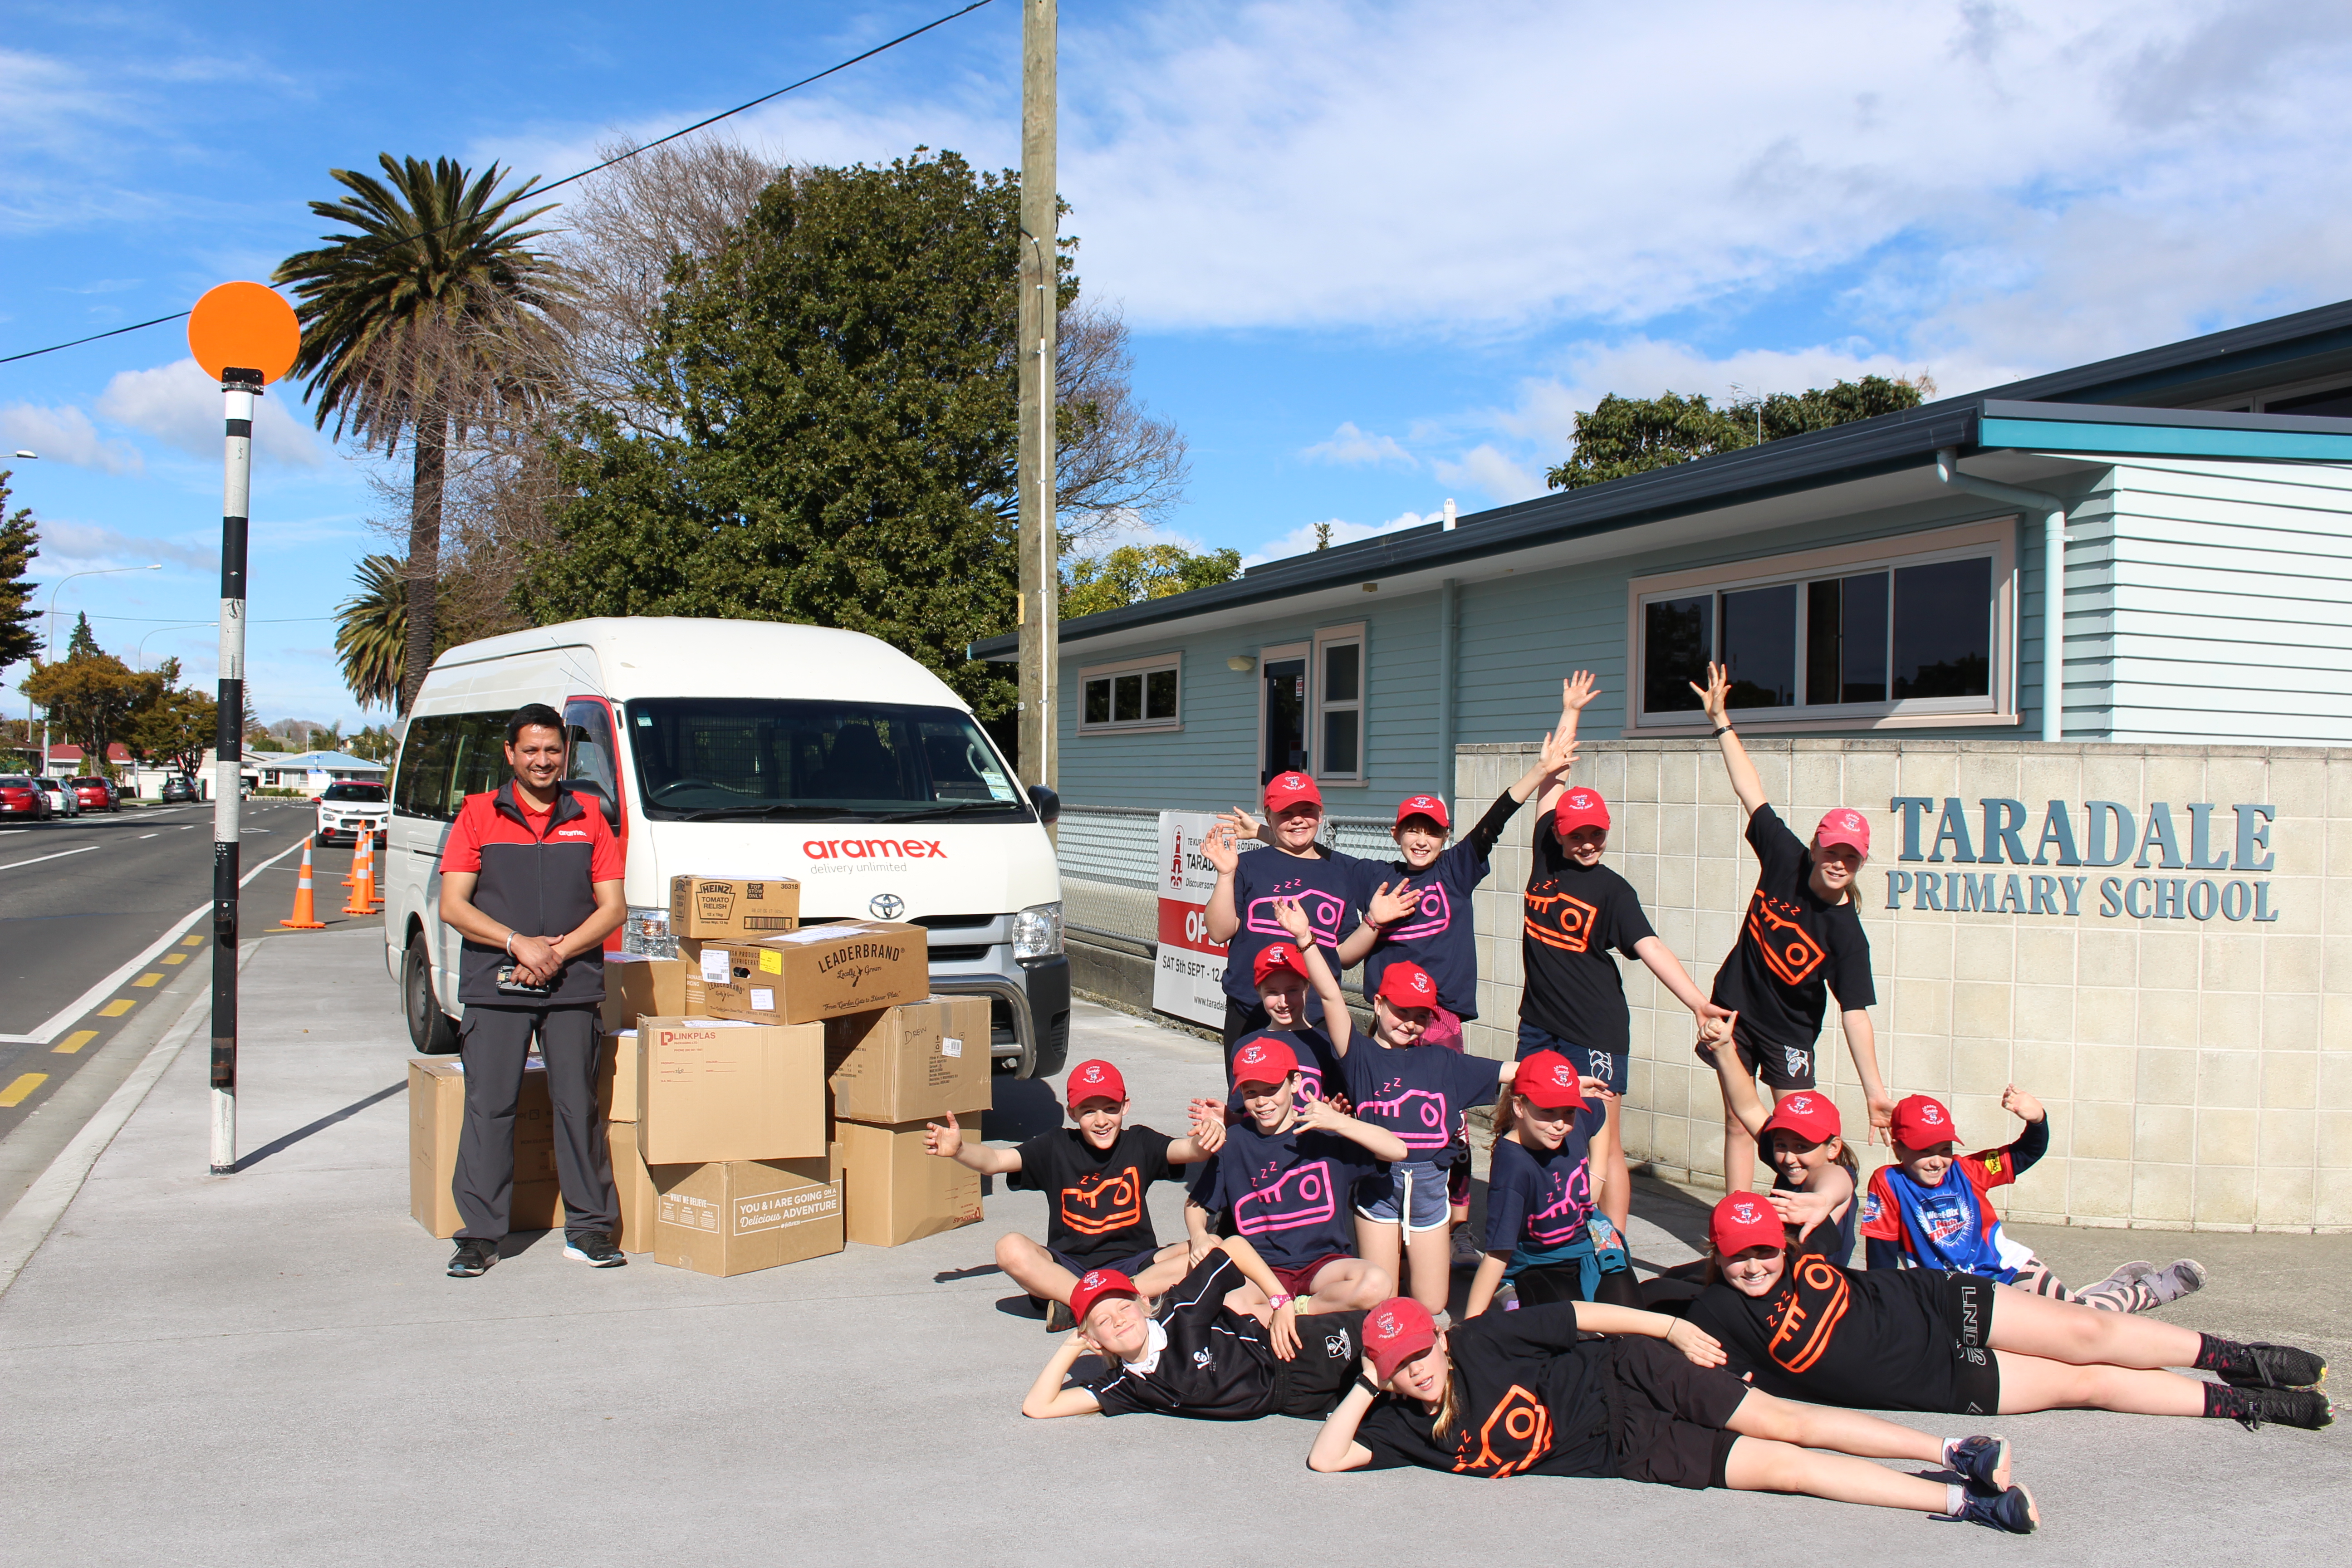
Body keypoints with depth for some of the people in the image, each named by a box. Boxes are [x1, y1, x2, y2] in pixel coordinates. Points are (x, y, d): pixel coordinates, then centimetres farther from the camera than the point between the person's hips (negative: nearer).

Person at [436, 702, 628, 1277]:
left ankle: (589, 1228, 11)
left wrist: (558, 952, -8)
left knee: (578, 1104, 3)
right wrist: (519, 944, -12)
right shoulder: (478, 815, 6)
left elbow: (613, 908, 6)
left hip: (572, 988, 1)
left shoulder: (588, 819, 10)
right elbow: (453, 907, 0)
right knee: (488, 1107, -1)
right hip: (494, 987, -1)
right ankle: (479, 1235, 6)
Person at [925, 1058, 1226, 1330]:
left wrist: (1208, 1139, -42)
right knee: (1011, 1249, -28)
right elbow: (994, 1161, -9)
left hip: (1132, 1265, 0)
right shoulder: (1057, 1147, 0)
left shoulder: (1139, 1143, -1)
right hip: (1069, 1267, 0)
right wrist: (959, 1149, -30)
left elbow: (1189, 1150, -18)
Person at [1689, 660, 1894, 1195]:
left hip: (1790, 1030, -3)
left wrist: (1874, 1090, -32)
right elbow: (1751, 790, -9)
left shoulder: (1847, 935, -22)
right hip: (1735, 1012, 3)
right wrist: (1721, 720, -7)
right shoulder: (1786, 858, -14)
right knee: (1738, 1123, 5)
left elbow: (1855, 1012, -25)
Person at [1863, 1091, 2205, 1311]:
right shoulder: (1887, 1184, -16)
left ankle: (2149, 1291, 20)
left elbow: (2026, 1155, -1)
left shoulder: (1965, 1170, -6)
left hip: (2007, 1268, 3)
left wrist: (2037, 1121, -22)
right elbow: (1882, 1254, -12)